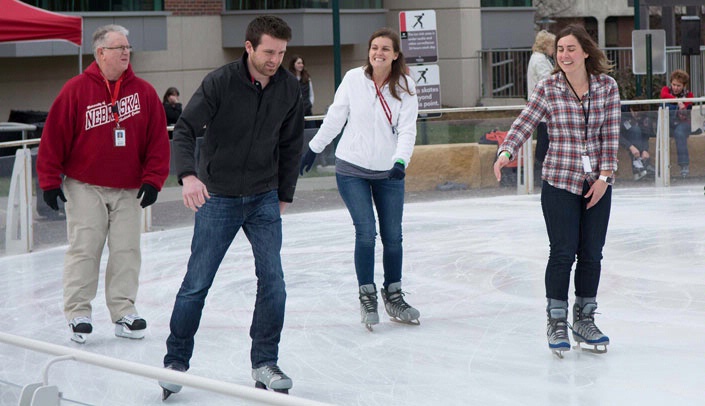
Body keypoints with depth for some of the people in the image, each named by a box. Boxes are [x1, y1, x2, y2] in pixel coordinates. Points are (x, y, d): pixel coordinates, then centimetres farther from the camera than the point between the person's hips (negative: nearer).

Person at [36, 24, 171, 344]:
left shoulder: (144, 92, 1)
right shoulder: (76, 90, -6)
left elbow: (158, 139, 3)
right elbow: (54, 136, -5)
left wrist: (152, 180, -3)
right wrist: (50, 181, -6)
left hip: (129, 189, 3)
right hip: (85, 186, -3)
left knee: (127, 251, 4)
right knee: (84, 249, -2)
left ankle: (123, 312, 12)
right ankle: (78, 313, 6)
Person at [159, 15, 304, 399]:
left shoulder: (289, 88, -2)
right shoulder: (219, 82, -15)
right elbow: (184, 130, -18)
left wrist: (283, 195, 10)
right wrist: (188, 175, -35)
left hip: (264, 199, 3)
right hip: (217, 198, -3)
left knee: (273, 280, -4)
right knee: (196, 284, 1)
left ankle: (265, 364, 9)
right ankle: (176, 362, 15)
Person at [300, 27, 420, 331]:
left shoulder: (405, 86, -5)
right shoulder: (353, 79, -5)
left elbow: (407, 129, -11)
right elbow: (335, 117, 5)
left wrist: (401, 161, -26)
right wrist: (314, 148, 11)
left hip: (389, 173, 1)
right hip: (352, 169, -1)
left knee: (393, 236, 4)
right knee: (366, 232, -9)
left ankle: (393, 296, 21)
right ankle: (367, 297, 4)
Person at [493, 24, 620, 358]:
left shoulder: (607, 87, -1)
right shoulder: (547, 89, -4)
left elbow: (610, 135, -1)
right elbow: (523, 124, -11)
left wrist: (605, 176, -6)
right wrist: (506, 152, -28)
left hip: (597, 183, 2)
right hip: (560, 182, -2)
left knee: (592, 253, 8)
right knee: (563, 252, -5)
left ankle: (584, 320, 23)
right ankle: (556, 322, 8)